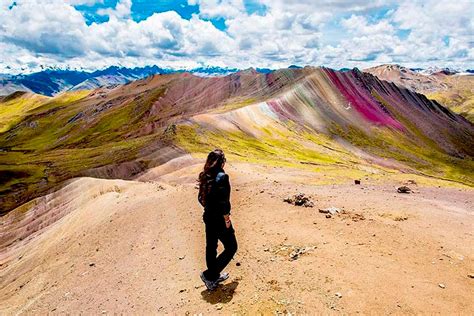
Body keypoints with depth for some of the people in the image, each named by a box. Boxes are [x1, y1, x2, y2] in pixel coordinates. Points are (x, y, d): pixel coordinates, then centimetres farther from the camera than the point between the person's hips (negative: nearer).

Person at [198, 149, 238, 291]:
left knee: (211, 247, 19)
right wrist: (226, 219, -14)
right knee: (231, 248, 10)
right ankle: (209, 275, 10)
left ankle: (213, 277, 36)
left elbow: (201, 198, 8)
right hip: (219, 220, -8)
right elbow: (223, 202, -25)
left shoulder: (205, 176, 1)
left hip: (208, 217, 8)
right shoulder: (222, 177, -22)